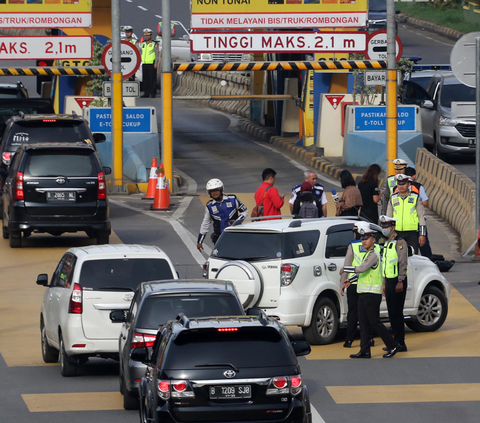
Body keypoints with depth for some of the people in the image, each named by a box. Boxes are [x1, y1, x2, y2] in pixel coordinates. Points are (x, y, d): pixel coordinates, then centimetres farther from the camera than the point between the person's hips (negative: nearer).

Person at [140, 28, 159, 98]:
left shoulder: (154, 44, -1)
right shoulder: (143, 44, 15)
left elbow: (157, 54, -4)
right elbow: (141, 53, 20)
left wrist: (156, 63, -12)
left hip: (152, 64, -5)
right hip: (144, 64, 5)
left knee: (152, 79, -4)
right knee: (145, 79, 6)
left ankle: (153, 93, -1)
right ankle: (146, 93, 10)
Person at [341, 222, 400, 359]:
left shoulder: (374, 254, -15)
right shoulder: (368, 254, 16)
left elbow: (363, 268, -26)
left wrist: (345, 269, -17)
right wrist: (350, 281, 20)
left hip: (372, 294, -10)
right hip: (364, 294, 10)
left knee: (374, 323, -6)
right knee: (363, 323, 7)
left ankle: (393, 346, 3)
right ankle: (365, 351, 9)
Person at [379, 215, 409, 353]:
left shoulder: (400, 243, -10)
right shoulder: (386, 244, 17)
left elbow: (403, 264, -16)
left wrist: (400, 282, -21)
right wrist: (384, 284, 20)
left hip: (398, 282, -9)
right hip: (389, 281, 9)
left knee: (396, 313, -10)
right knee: (392, 313, 10)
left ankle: (400, 343, -8)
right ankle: (396, 341, 15)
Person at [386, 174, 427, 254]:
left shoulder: (416, 198, 5)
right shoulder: (393, 199, 12)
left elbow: (421, 217, 4)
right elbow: (388, 218, 17)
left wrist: (422, 235, -3)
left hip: (412, 233, -2)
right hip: (397, 234, 2)